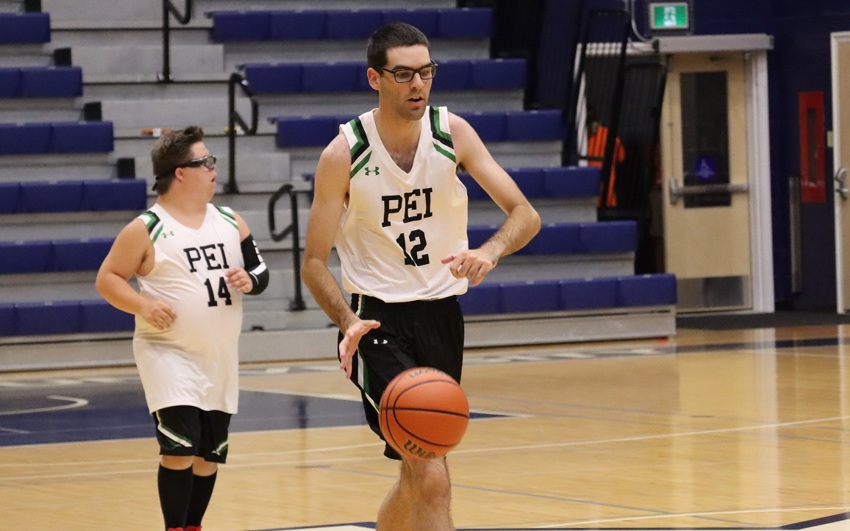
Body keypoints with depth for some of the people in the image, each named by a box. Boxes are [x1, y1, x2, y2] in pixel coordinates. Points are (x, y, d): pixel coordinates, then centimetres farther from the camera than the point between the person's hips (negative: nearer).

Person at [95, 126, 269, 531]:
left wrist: (249, 280, -8)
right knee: (180, 449, -16)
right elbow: (107, 279, -5)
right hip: (169, 354, -6)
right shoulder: (147, 229, -8)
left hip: (219, 358, 6)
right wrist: (143, 304, -21)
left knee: (209, 454, 12)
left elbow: (260, 270, 14)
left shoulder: (230, 222, 8)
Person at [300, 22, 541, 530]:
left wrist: (490, 251, -28)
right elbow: (315, 263, -6)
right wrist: (349, 322, -24)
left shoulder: (453, 133, -3)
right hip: (380, 320, -5)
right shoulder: (344, 155, -12)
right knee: (431, 482, -19)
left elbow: (526, 215, -6)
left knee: (418, 479, 14)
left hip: (442, 314, 5)